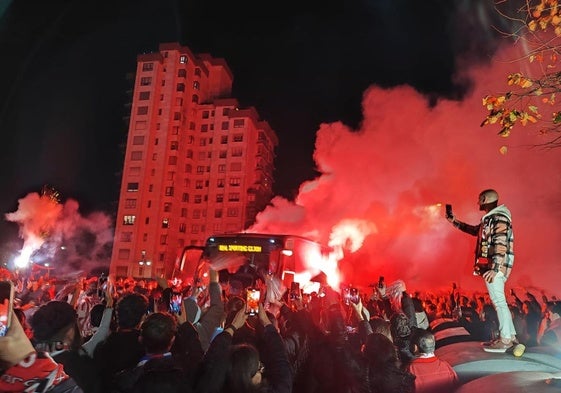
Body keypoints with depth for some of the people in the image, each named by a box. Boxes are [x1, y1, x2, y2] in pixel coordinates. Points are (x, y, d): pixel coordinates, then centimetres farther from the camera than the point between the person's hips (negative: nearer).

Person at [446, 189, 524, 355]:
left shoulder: (499, 217, -13)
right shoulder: (490, 218, 17)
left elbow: (501, 245, -22)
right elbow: (475, 230, 34)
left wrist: (494, 269, -29)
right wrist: (454, 221, 35)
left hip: (495, 267, -10)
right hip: (491, 266, 10)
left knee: (499, 302, -5)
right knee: (499, 302, 14)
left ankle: (505, 340, 1)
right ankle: (510, 336, 21)